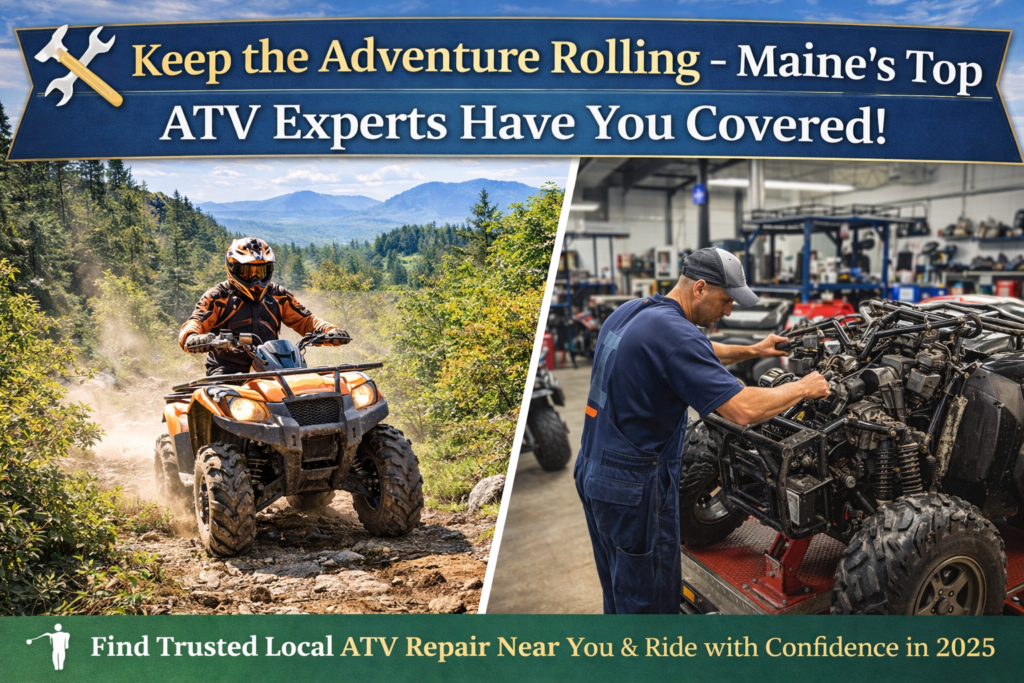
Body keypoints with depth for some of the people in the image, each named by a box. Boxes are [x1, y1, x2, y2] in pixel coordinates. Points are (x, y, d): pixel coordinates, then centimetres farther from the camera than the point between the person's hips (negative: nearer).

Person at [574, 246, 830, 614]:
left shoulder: (628, 312, 7)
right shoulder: (673, 332, -22)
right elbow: (743, 409, -26)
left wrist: (751, 351, 20)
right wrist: (804, 388, -10)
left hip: (593, 471, 9)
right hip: (633, 487, -9)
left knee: (620, 591, 24)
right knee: (650, 599, 8)